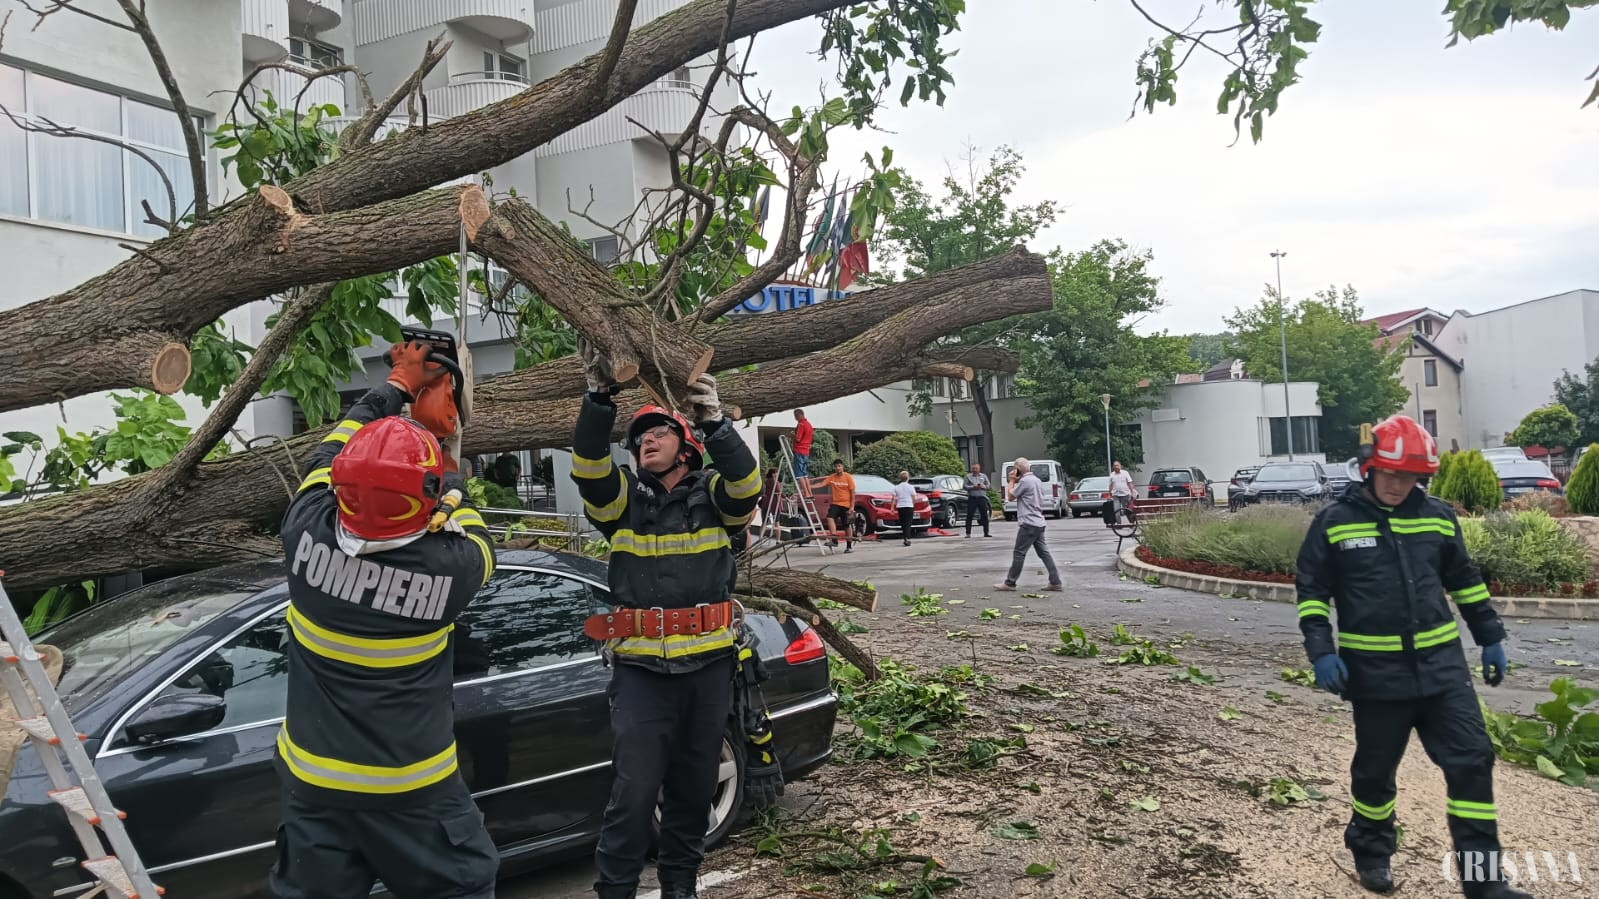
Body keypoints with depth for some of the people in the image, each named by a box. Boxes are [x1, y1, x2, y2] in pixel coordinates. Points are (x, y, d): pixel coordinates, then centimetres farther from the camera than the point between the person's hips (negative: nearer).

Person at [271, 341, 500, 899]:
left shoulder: (307, 537, -15)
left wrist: (397, 386, 16)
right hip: (412, 788, -3)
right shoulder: (447, 568, -22)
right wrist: (451, 479, 20)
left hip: (312, 781, 3)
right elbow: (474, 540, 5)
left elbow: (328, 455, 5)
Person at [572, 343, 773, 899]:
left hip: (709, 666, 1)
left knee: (694, 787, 14)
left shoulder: (714, 496, 3)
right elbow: (588, 467, -14)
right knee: (633, 793, -5)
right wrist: (600, 397, -28)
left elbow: (745, 482, -18)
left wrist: (715, 424, -34)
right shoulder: (623, 501, 4)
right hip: (640, 670, -1)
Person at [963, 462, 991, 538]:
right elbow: (964, 486, 0)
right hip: (972, 498, -2)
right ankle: (968, 533, -1)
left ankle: (986, 533, 11)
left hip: (982, 498, 2)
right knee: (969, 516, -5)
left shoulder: (984, 476, 13)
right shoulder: (968, 476, 7)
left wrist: (983, 486, -11)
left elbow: (988, 485, 9)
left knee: (984, 515, 3)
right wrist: (972, 487, -13)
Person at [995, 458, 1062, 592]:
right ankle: (1055, 582, 2)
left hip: (1028, 523, -9)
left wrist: (1012, 480, 3)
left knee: (1018, 553, -3)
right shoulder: (1037, 480, 16)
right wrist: (1016, 481, 16)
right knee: (1043, 552, 7)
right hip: (1038, 522, 9)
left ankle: (1010, 583, 2)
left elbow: (1011, 496, -7)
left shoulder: (1025, 481, -13)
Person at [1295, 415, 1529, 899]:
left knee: (1472, 761, 1)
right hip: (1375, 671, -3)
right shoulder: (1335, 521, -6)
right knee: (1375, 768, 10)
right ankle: (1371, 851, 33)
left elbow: (1465, 580, 17)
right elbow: (1312, 590, -2)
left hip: (1441, 664, 3)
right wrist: (1321, 651, -12)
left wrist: (1491, 638, 17)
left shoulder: (1437, 516, 5)